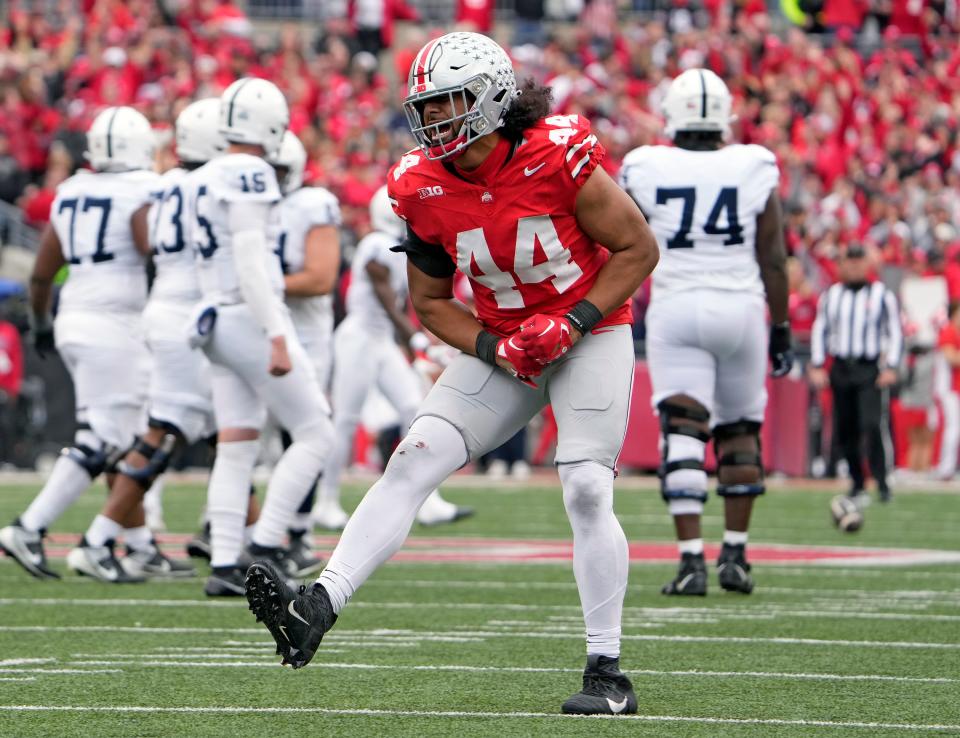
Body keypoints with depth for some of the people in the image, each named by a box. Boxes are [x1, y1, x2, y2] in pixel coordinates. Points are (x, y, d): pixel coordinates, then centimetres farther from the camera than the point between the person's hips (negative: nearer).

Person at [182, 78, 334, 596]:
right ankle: (264, 546, -7)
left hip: (217, 317, 9)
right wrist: (277, 337, -22)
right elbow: (249, 261, -20)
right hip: (252, 317, -9)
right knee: (314, 433, 0)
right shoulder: (251, 175, -13)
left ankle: (224, 565, 2)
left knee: (235, 446, 7)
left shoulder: (199, 181, 14)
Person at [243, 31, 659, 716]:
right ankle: (318, 607, -20)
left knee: (587, 490, -16)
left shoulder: (557, 157, -21)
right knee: (414, 461, -11)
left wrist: (574, 321, -20)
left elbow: (639, 248, -11)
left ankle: (608, 672, -6)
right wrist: (493, 350, -11)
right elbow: (430, 300, 6)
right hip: (502, 345, 4)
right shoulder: (426, 189, -7)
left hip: (592, 334, -4)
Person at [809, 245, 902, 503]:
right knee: (844, 431, 3)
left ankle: (881, 482, -16)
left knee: (871, 425, -18)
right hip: (840, 368, 4)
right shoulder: (830, 296, 11)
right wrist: (817, 366, 6)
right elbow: (820, 330, 15)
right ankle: (857, 483, 15)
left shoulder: (882, 295, 3)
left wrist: (890, 367, -5)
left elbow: (895, 332, 3)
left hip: (869, 369, -4)